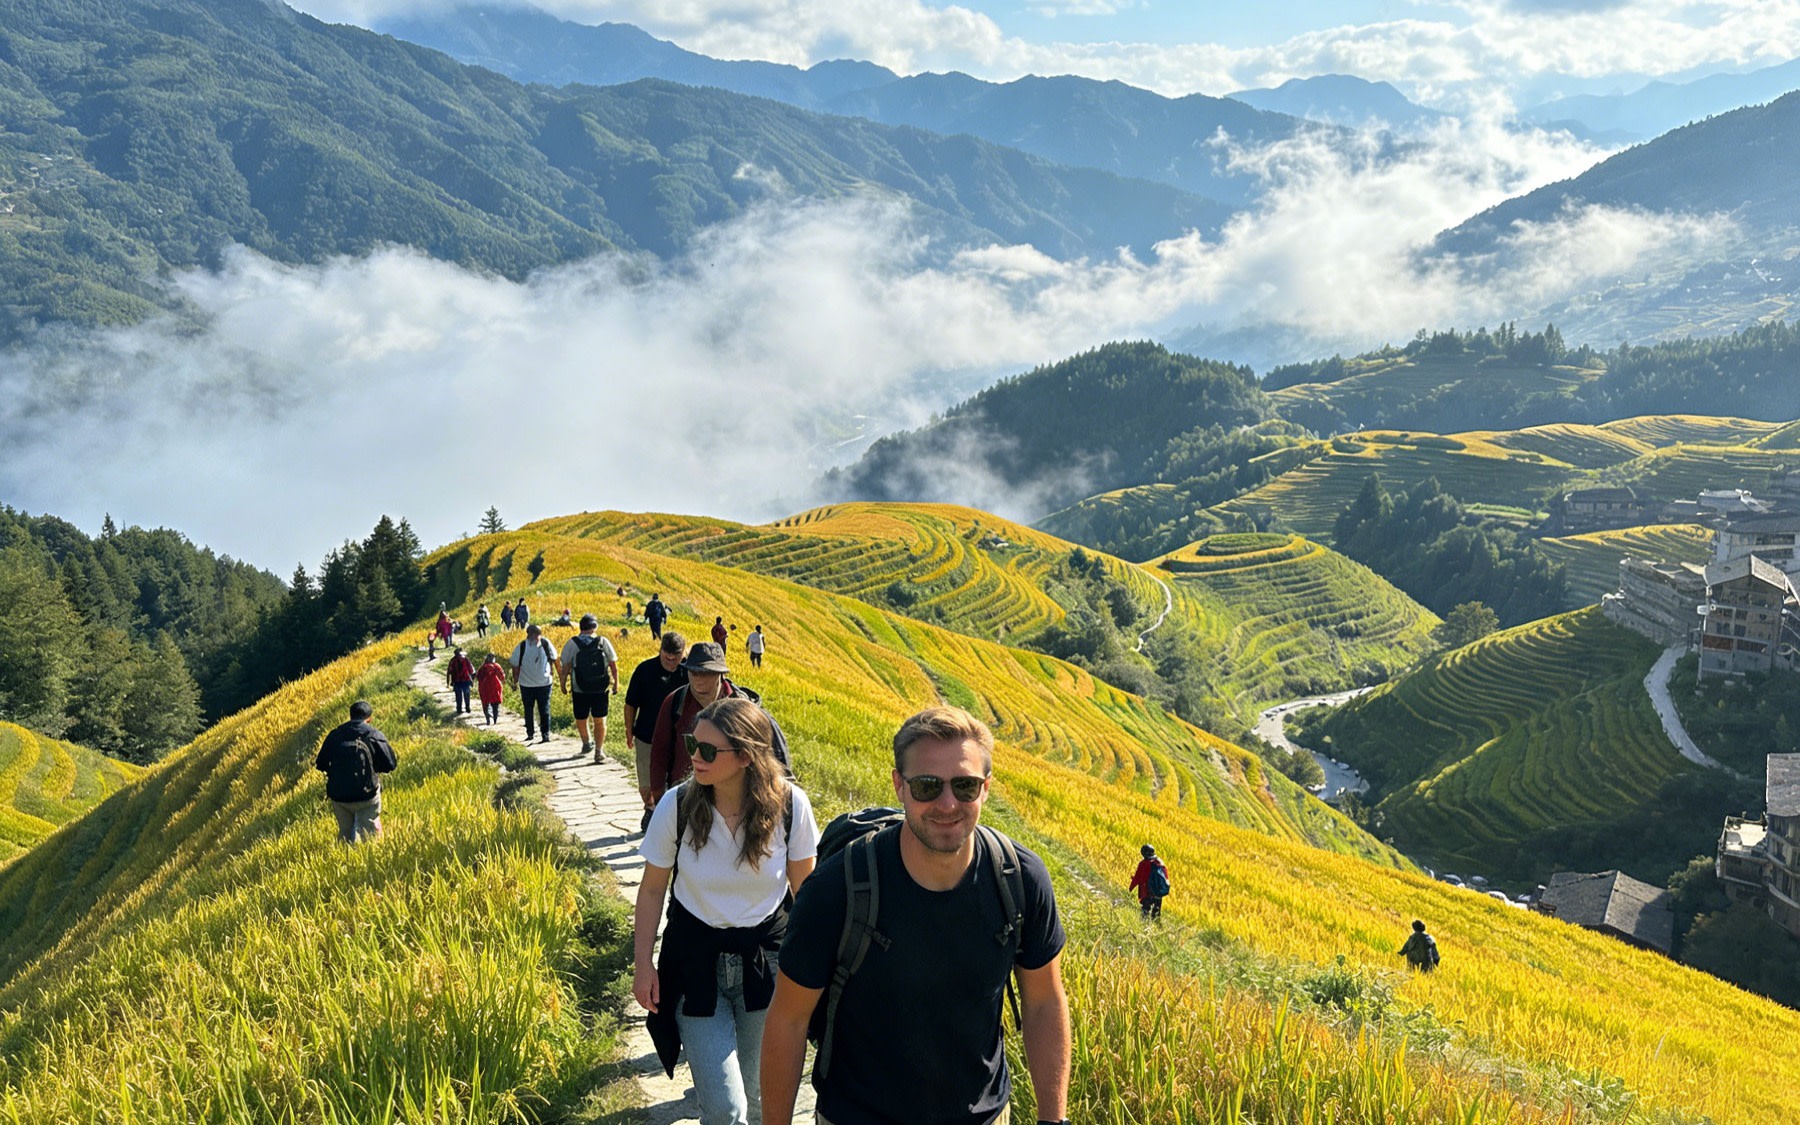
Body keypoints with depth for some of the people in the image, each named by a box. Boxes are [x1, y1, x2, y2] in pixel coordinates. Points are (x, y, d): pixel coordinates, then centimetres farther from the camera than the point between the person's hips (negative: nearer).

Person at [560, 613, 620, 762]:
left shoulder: (572, 643, -5)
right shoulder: (603, 642, -3)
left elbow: (565, 667, -4)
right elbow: (613, 665, 1)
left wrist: (563, 684, 9)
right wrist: (616, 683, 13)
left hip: (580, 689, 0)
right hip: (601, 689, 0)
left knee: (581, 719, 21)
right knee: (600, 720, 9)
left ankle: (586, 743, 39)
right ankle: (599, 751, 4)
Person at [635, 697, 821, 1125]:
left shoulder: (790, 805, -15)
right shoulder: (677, 805, -15)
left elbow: (804, 887, -1)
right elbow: (653, 888, -2)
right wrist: (642, 963, -2)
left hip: (766, 959, 1)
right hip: (695, 961, -1)